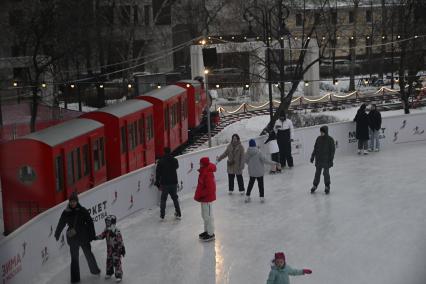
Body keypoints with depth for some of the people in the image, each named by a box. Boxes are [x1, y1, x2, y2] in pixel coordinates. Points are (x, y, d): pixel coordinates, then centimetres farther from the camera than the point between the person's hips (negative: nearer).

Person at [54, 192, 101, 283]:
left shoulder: (82, 211, -9)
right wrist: (57, 234, 16)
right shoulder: (66, 213, -5)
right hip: (72, 238, 0)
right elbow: (61, 224, 7)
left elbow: (90, 222, -5)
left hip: (84, 237, 0)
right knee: (74, 258, 3)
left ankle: (95, 270, 40)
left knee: (88, 254, 17)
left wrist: (92, 235, -5)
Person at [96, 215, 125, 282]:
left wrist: (122, 249, -17)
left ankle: (118, 275, 7)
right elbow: (102, 236, 9)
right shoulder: (106, 231, -3)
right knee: (109, 261, 19)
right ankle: (109, 272, 39)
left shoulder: (116, 232, -24)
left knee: (117, 262, -4)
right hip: (109, 249, 7)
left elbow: (120, 241, -20)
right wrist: (96, 237, -7)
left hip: (116, 249, -7)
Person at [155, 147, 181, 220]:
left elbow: (158, 173, -8)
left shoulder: (160, 161, -10)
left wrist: (158, 183, 1)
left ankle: (162, 216, 8)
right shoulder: (175, 160, -3)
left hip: (164, 184, -2)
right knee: (175, 198, 17)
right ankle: (178, 214, 19)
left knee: (163, 199, 9)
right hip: (174, 183, 2)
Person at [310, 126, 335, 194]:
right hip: (318, 159, 4)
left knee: (326, 173, -1)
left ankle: (327, 187, 14)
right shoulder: (318, 138, 1)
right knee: (317, 173, 11)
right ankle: (315, 185, 23)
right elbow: (315, 148, 9)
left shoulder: (330, 139, -10)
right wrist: (312, 156, 8)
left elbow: (332, 150, -7)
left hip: (326, 160, -4)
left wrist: (331, 159, -10)